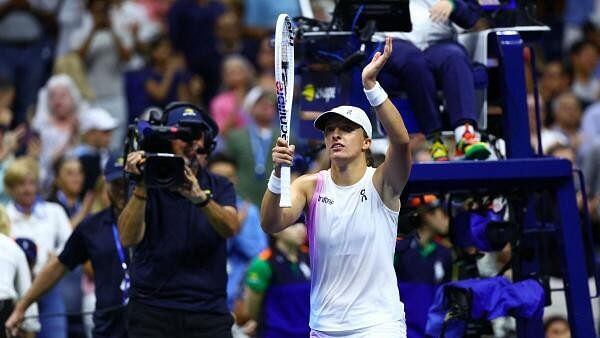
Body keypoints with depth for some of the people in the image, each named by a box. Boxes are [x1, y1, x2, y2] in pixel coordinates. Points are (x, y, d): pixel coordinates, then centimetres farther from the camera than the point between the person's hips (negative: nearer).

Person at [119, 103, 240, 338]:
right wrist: (141, 188, -24)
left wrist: (200, 197, -30)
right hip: (153, 312, -1)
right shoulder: (150, 187, 3)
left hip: (209, 312, 1)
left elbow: (230, 228, -11)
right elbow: (128, 239, -12)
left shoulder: (220, 187, 9)